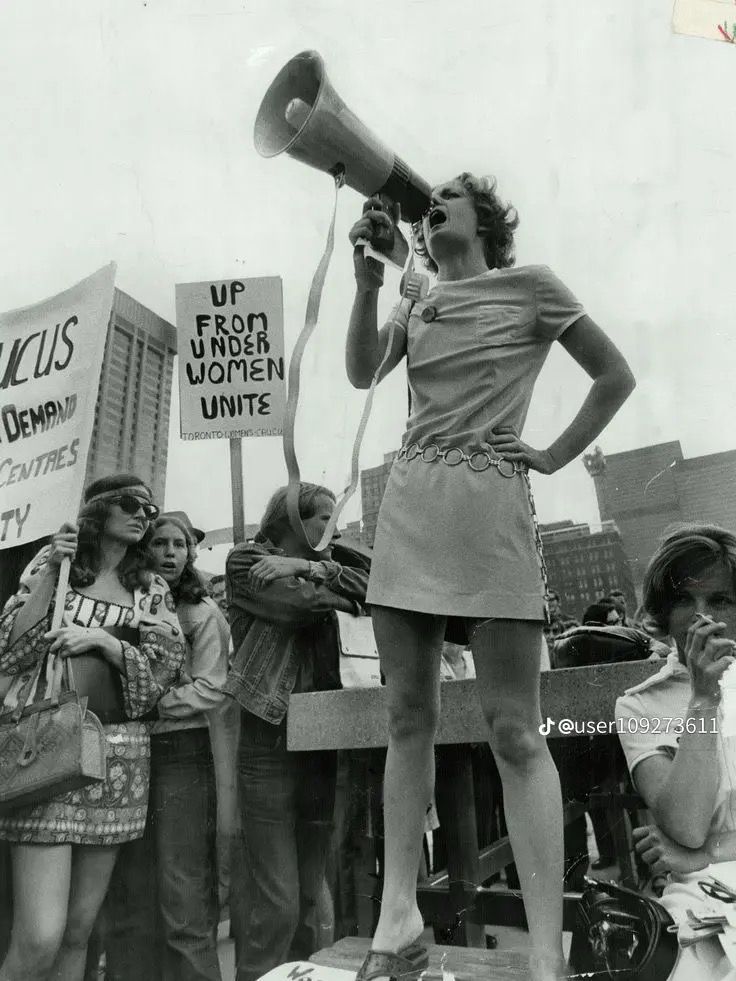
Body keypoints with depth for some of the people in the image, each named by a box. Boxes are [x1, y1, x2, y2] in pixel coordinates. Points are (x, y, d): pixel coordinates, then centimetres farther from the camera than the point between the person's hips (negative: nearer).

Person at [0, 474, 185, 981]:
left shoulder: (153, 588, 11)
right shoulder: (52, 563, 5)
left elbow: (164, 668, 3)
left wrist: (103, 641, -11)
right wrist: (51, 573, -10)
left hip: (119, 762, 3)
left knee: (78, 933, 9)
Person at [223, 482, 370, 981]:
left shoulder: (323, 560, 21)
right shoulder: (247, 560, 3)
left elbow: (369, 581, 2)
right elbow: (301, 604, -13)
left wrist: (307, 568, -6)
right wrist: (344, 589, 3)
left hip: (321, 738, 6)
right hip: (269, 735, -6)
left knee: (312, 894, 9)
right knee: (275, 898, -7)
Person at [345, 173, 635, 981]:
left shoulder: (530, 285, 6)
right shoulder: (414, 307, 18)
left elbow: (616, 376, 8)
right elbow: (361, 373, 1)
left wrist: (557, 454, 1)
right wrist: (367, 282, -9)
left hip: (489, 508, -5)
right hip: (407, 508, 5)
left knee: (512, 728, -9)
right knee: (408, 716, 4)